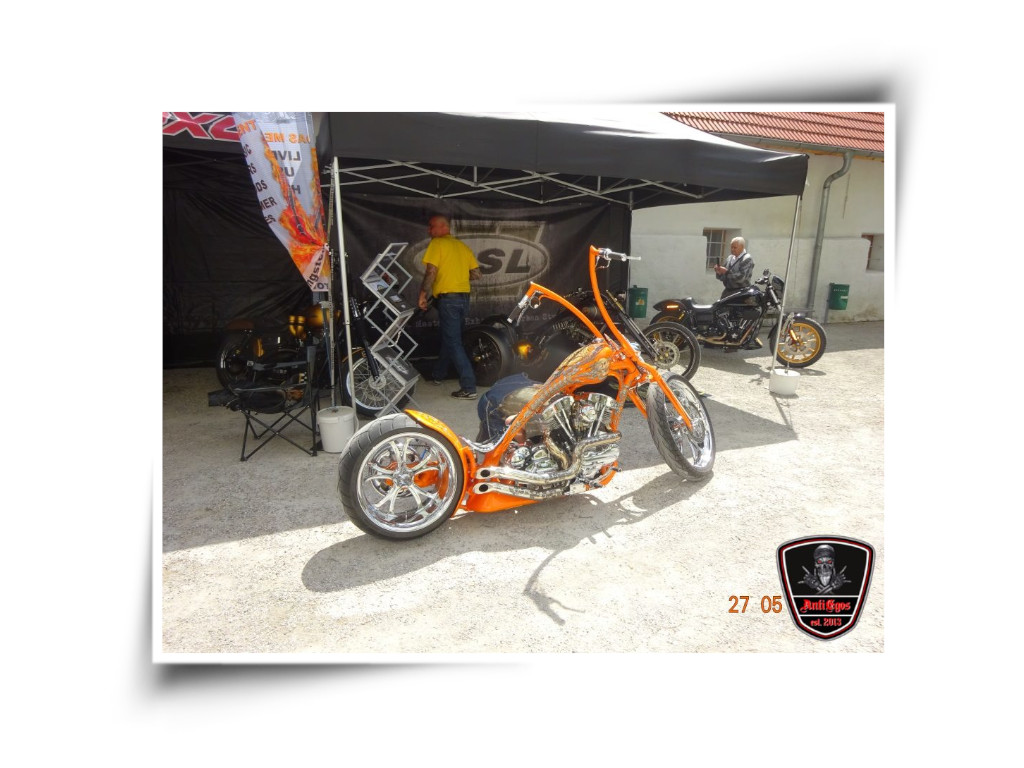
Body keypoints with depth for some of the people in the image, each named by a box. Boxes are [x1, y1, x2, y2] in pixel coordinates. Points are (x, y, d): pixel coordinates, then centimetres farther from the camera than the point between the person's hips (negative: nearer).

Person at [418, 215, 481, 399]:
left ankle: (469, 388, -11)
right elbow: (476, 274, 12)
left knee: (454, 342, -7)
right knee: (449, 338, 21)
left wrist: (423, 295, -6)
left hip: (448, 299, -8)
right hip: (464, 298, 8)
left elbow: (431, 272, -15)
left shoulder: (437, 243, -6)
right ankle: (438, 374, 37)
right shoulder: (463, 246, 14)